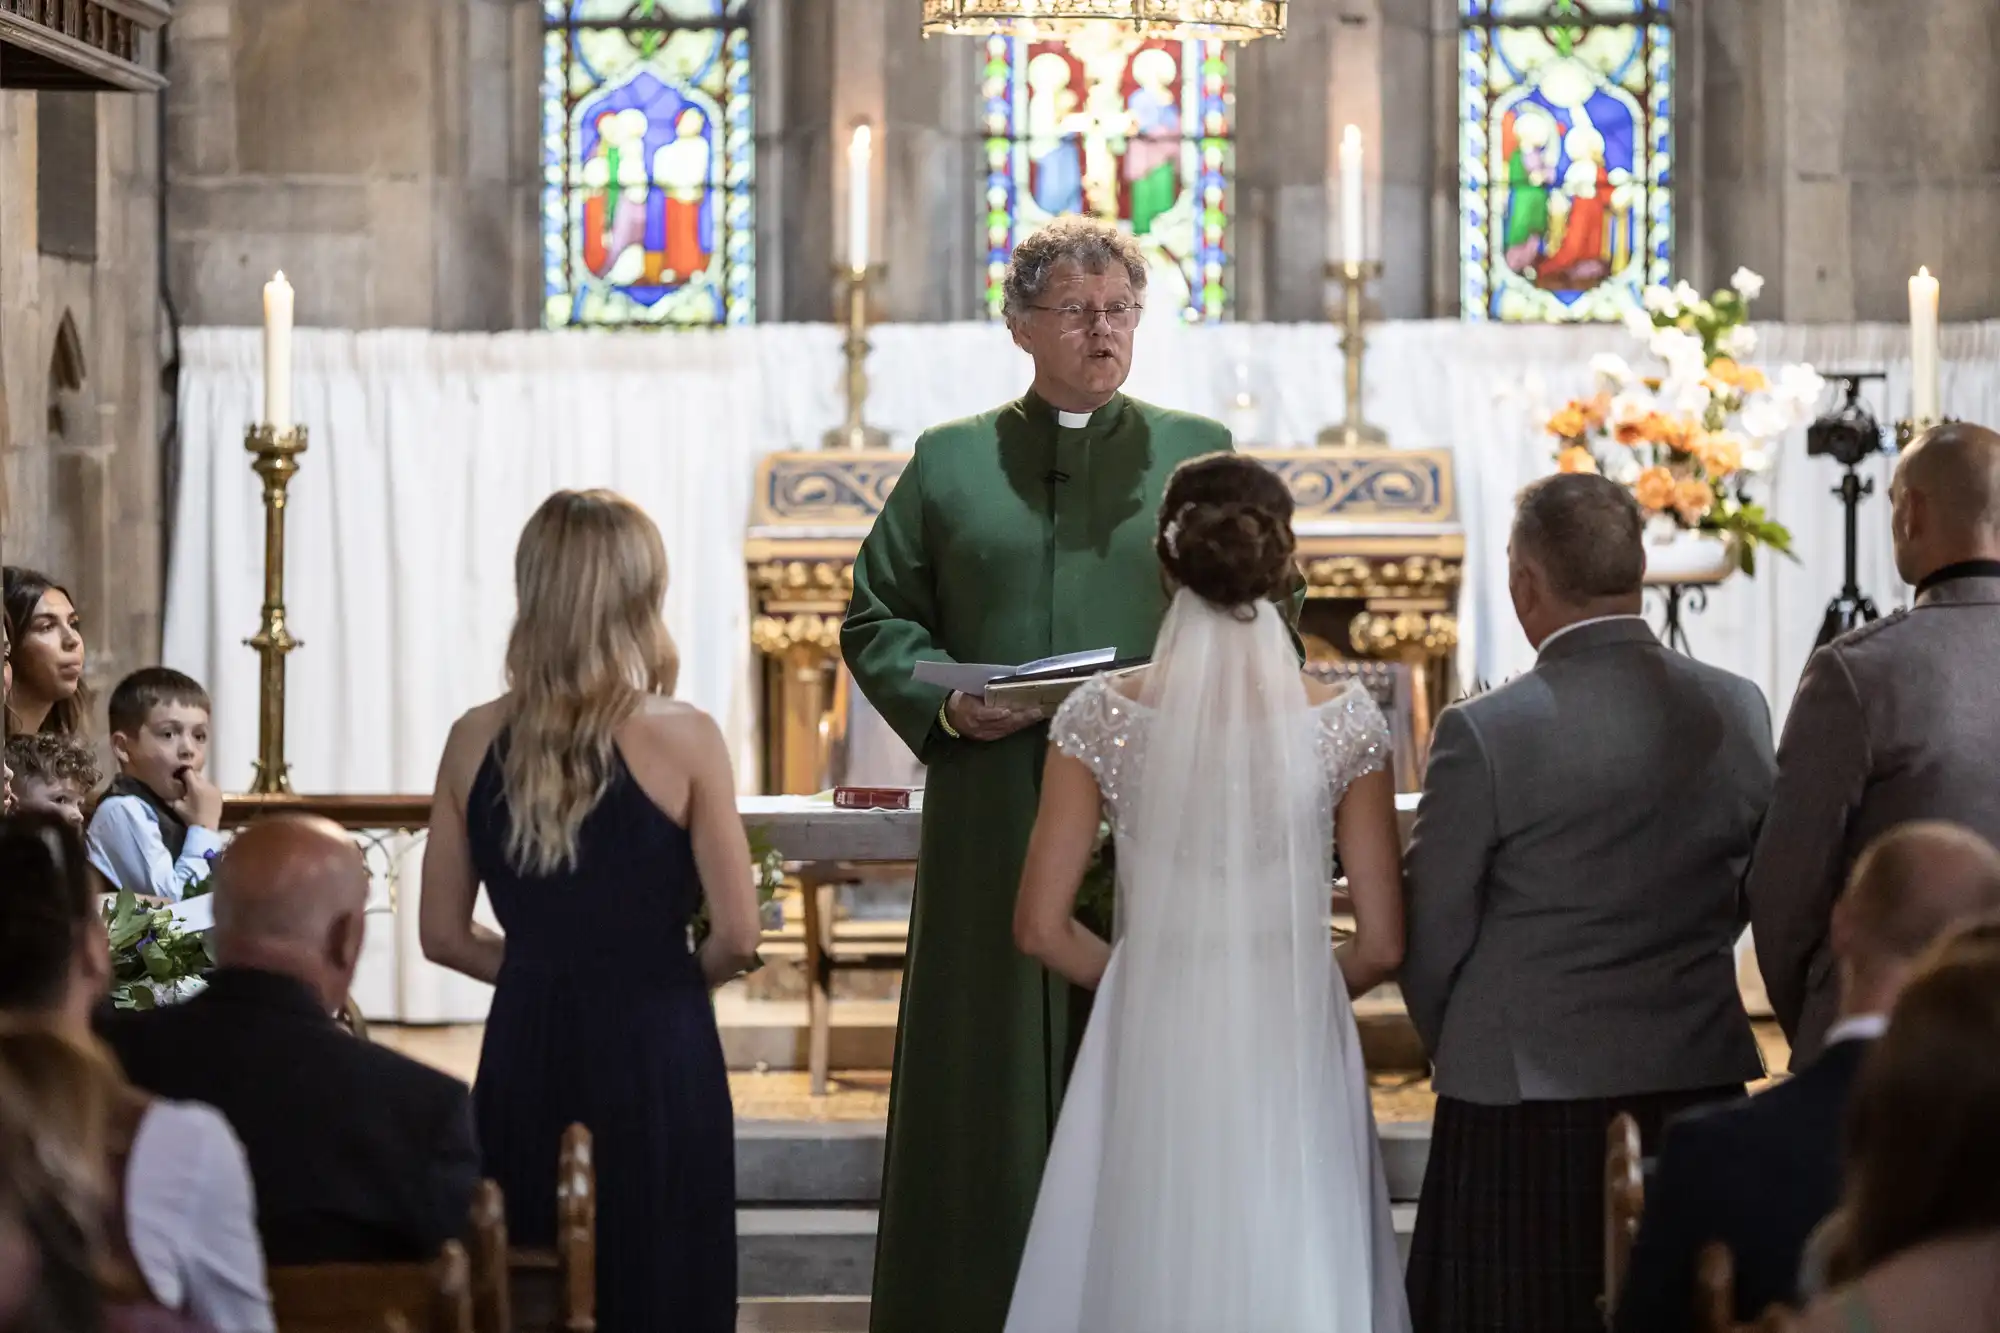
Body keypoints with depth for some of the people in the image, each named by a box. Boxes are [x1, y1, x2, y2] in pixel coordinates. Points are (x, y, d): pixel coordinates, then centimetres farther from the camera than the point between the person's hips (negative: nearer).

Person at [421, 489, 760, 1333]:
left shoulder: (476, 742, 0)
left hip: (523, 1053, 3)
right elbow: (737, 936, -10)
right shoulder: (682, 740, -11)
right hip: (654, 1057, -3)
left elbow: (445, 935, 6)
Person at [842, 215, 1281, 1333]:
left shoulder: (1197, 455, 11)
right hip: (995, 816, 0)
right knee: (992, 1078, -1)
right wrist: (944, 701, -8)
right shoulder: (950, 463, 12)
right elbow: (877, 620, 11)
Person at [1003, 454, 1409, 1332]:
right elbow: (1382, 944, -2)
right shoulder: (1343, 723, -5)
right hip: (1293, 1067, 0)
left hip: (1150, 1060, 0)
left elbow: (1042, 929, -3)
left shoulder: (1106, 716, -5)